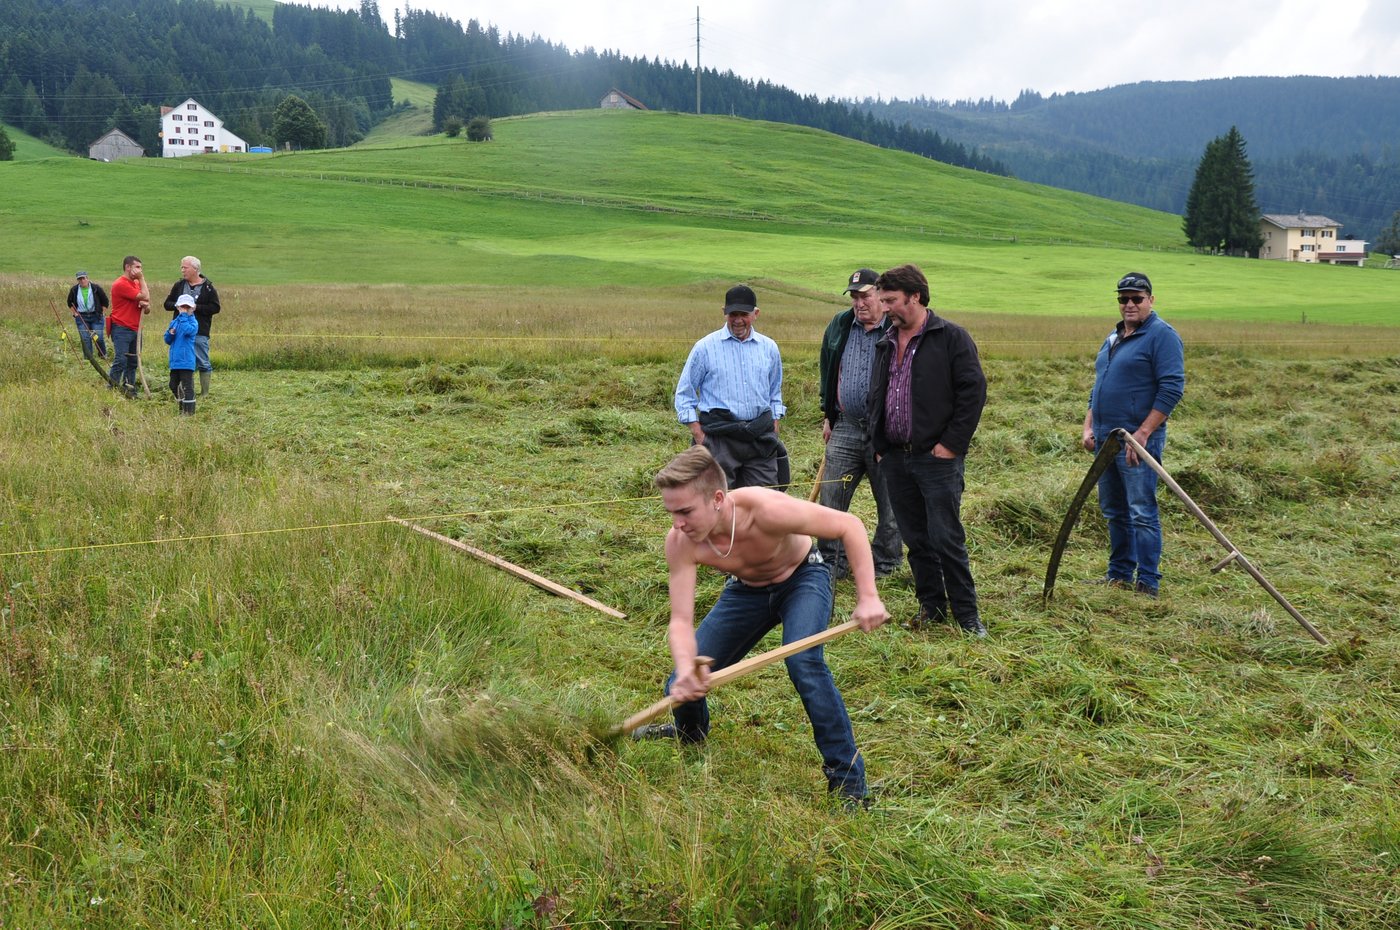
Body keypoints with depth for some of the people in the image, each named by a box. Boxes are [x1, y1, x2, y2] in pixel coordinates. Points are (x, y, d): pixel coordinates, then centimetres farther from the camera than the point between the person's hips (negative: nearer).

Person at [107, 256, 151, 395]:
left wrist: (146, 306, -4)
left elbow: (147, 310, 21)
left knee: (132, 363, 10)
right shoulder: (121, 284, -11)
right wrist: (142, 279, -6)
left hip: (135, 330, 8)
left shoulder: (136, 283, 17)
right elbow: (145, 297, -17)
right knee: (120, 361, -13)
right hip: (121, 329, -8)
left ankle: (130, 391, 15)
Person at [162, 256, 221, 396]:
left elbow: (215, 307, -6)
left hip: (200, 333, -4)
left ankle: (205, 393, 7)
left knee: (203, 363, -1)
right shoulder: (179, 285, 11)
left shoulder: (207, 287, -1)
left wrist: (196, 307, -15)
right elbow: (167, 304, 13)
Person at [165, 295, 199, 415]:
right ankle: (182, 408, 28)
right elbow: (167, 340, 14)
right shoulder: (174, 322, 13)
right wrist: (170, 334, -8)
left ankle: (189, 411, -3)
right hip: (174, 360, 8)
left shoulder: (193, 321, -6)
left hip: (186, 361, -8)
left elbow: (188, 330, -29)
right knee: (173, 385, 15)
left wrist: (183, 316, -19)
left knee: (187, 386, -8)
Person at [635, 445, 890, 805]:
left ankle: (848, 781, -18)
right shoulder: (680, 543, -29)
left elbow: (849, 525, -29)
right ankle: (690, 732, 40)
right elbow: (681, 620, -29)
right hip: (746, 590, 4)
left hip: (802, 578, -3)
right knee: (682, 689, 0)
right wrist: (685, 670, -50)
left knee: (803, 661, -33)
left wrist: (868, 597, -36)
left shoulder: (764, 509, -40)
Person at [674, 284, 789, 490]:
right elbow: (684, 394, 3)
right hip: (719, 437, -3)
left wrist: (774, 427, 13)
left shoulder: (769, 348, 11)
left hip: (761, 438, 3)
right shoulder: (705, 347, 0)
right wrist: (698, 434, -5)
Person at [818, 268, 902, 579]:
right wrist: (827, 416, 17)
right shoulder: (839, 326, 8)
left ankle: (885, 566, 22)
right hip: (845, 428, 4)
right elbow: (827, 373, 19)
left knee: (890, 506, 7)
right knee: (830, 500, 2)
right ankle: (830, 565, 11)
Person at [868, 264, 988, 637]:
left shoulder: (951, 337, -6)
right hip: (895, 458, 6)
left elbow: (974, 391, -10)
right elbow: (875, 397, 23)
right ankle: (931, 608, 21)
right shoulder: (886, 344, 15)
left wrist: (951, 443, -13)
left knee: (946, 538, -6)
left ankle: (967, 615, 4)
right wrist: (878, 444, 13)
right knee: (916, 539, 11)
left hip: (937, 457, -6)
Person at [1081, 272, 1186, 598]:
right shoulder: (1114, 337, 18)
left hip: (1137, 440, -9)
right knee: (1113, 511, 15)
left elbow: (1172, 388, -17)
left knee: (1141, 513, -6)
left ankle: (1148, 583, -1)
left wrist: (1143, 433, -21)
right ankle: (1119, 574, 25)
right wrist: (1088, 427, 13)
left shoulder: (1162, 335, -9)